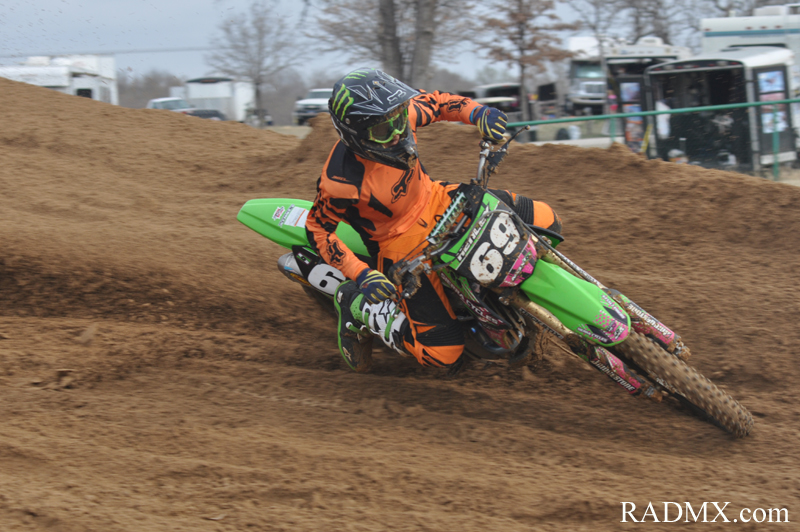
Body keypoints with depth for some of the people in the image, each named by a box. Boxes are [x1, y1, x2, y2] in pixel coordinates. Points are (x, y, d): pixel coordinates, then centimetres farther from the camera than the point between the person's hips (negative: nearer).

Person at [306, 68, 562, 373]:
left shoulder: (397, 116, -18)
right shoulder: (341, 181, -34)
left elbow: (435, 102, 2)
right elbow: (317, 231, -19)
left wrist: (478, 113, -17)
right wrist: (363, 276, -26)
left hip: (434, 201, 7)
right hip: (403, 244, -6)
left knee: (544, 221, -2)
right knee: (442, 352, -12)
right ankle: (355, 304, 6)